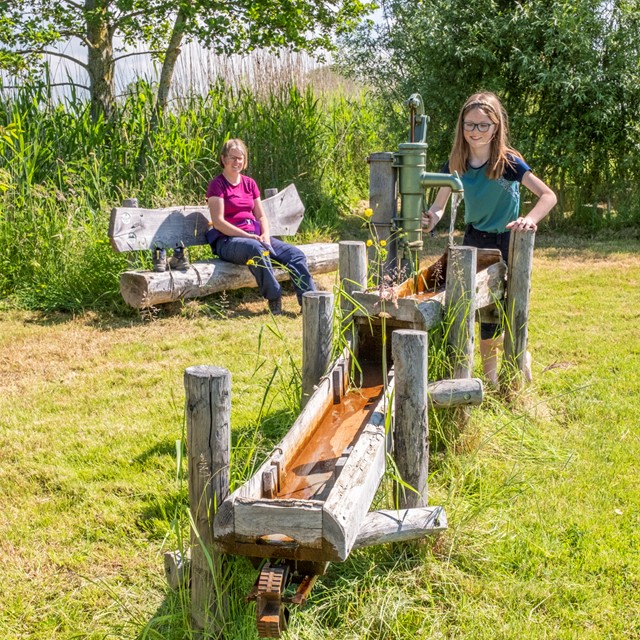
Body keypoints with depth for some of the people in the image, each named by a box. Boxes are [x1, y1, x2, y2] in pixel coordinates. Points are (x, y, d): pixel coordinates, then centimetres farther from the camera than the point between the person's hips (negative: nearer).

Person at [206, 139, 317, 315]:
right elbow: (218, 221, -13)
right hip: (227, 240, -7)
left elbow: (261, 216, 17)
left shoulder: (249, 183, 17)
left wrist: (265, 235, -5)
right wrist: (248, 236, -19)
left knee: (295, 254, -12)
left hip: (255, 237, 7)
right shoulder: (217, 185, -3)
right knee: (256, 249, -40)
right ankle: (274, 299, -32)